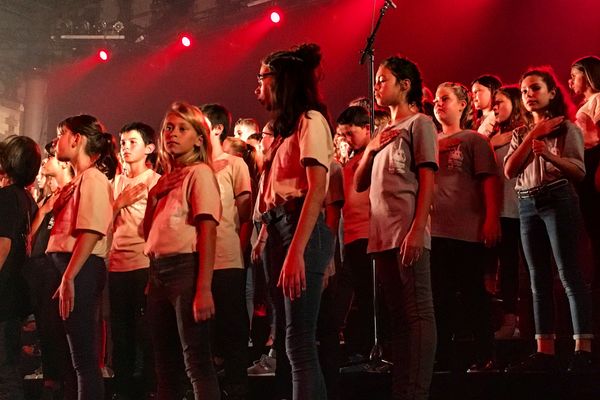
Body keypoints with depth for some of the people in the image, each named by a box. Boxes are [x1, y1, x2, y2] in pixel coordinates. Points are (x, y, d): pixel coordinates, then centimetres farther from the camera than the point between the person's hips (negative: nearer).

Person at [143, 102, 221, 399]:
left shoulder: (200, 173, -4)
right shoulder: (165, 179, 17)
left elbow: (208, 232, -13)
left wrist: (204, 289, -21)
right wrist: (153, 199, 4)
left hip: (186, 266, -8)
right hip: (158, 271, 8)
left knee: (196, 362, -9)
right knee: (165, 365, 11)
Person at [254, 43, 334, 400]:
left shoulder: (310, 120, -4)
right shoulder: (286, 128, 23)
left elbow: (317, 189, -15)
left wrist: (296, 251, -24)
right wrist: (269, 240, 4)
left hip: (301, 229, -10)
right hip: (279, 230, 10)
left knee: (299, 343, -14)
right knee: (289, 342, 9)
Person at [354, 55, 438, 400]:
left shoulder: (419, 123, 2)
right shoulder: (383, 133, 24)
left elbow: (427, 179, -7)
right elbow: (359, 185, 22)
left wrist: (417, 229, -18)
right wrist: (371, 149, 5)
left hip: (408, 233, -8)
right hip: (383, 235, 8)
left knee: (418, 312, -10)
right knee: (398, 316, 7)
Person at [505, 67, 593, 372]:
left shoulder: (566, 127, 4)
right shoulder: (520, 134, 18)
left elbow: (579, 171, -5)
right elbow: (509, 170, 4)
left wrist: (550, 155, -23)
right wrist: (532, 136, -2)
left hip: (559, 200, -5)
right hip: (527, 205, 5)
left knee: (569, 275, -11)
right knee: (539, 280, 2)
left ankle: (583, 350, -14)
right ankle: (544, 352, 0)